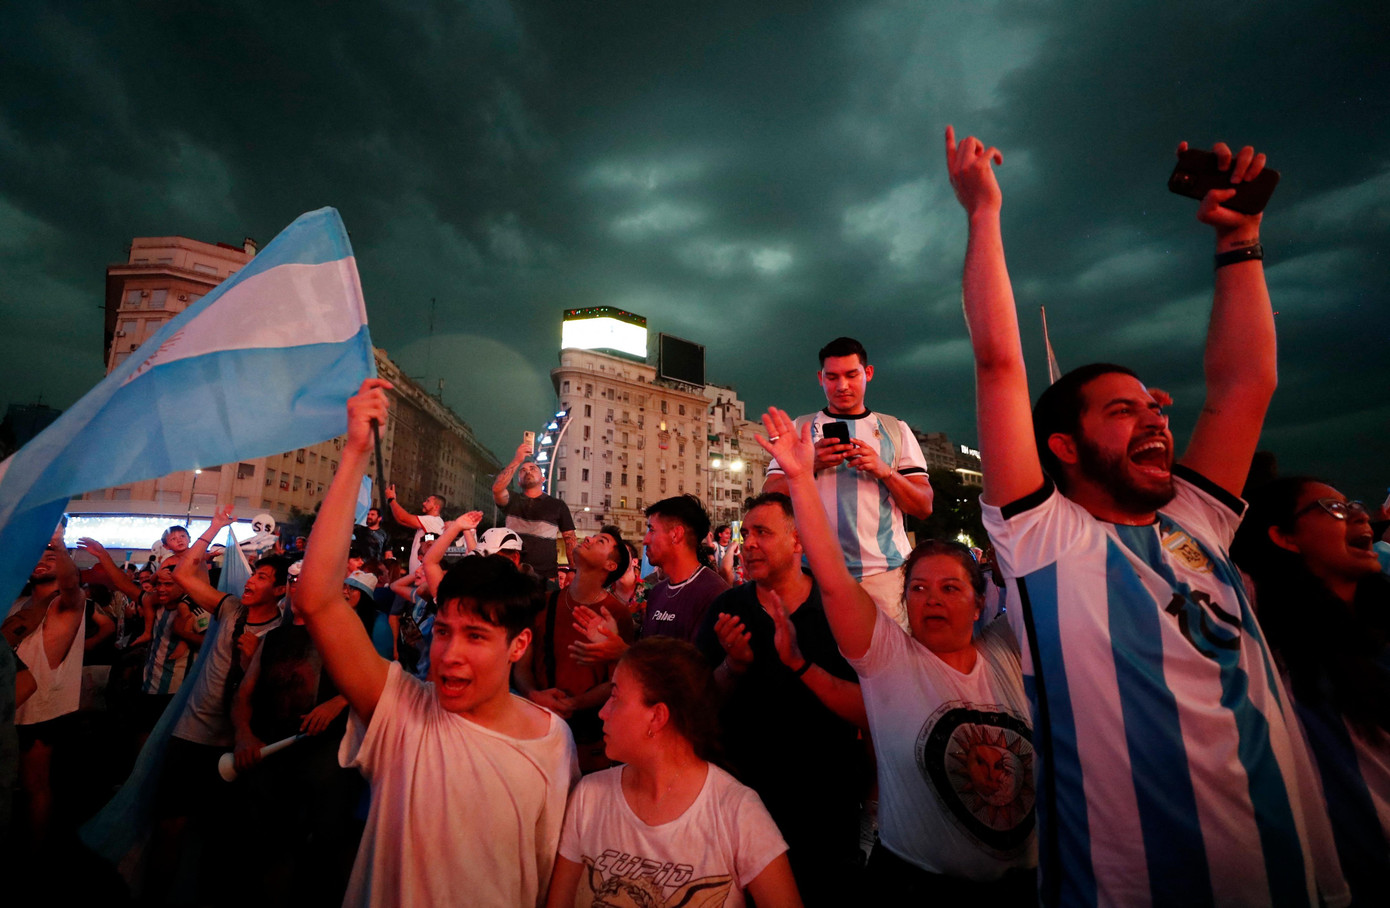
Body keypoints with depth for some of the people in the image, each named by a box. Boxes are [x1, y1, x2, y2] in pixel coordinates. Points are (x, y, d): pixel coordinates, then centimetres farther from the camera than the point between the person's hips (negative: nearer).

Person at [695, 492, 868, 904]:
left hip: (827, 806, -2)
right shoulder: (726, 609, -5)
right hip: (743, 798, 2)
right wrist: (733, 666, -23)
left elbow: (871, 714, -19)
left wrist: (799, 663, -30)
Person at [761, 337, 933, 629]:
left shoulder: (896, 429, 13)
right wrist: (809, 465, -13)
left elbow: (924, 507, 7)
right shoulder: (800, 428, 12)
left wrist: (884, 471, -11)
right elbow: (770, 497, 3)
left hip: (884, 570, 1)